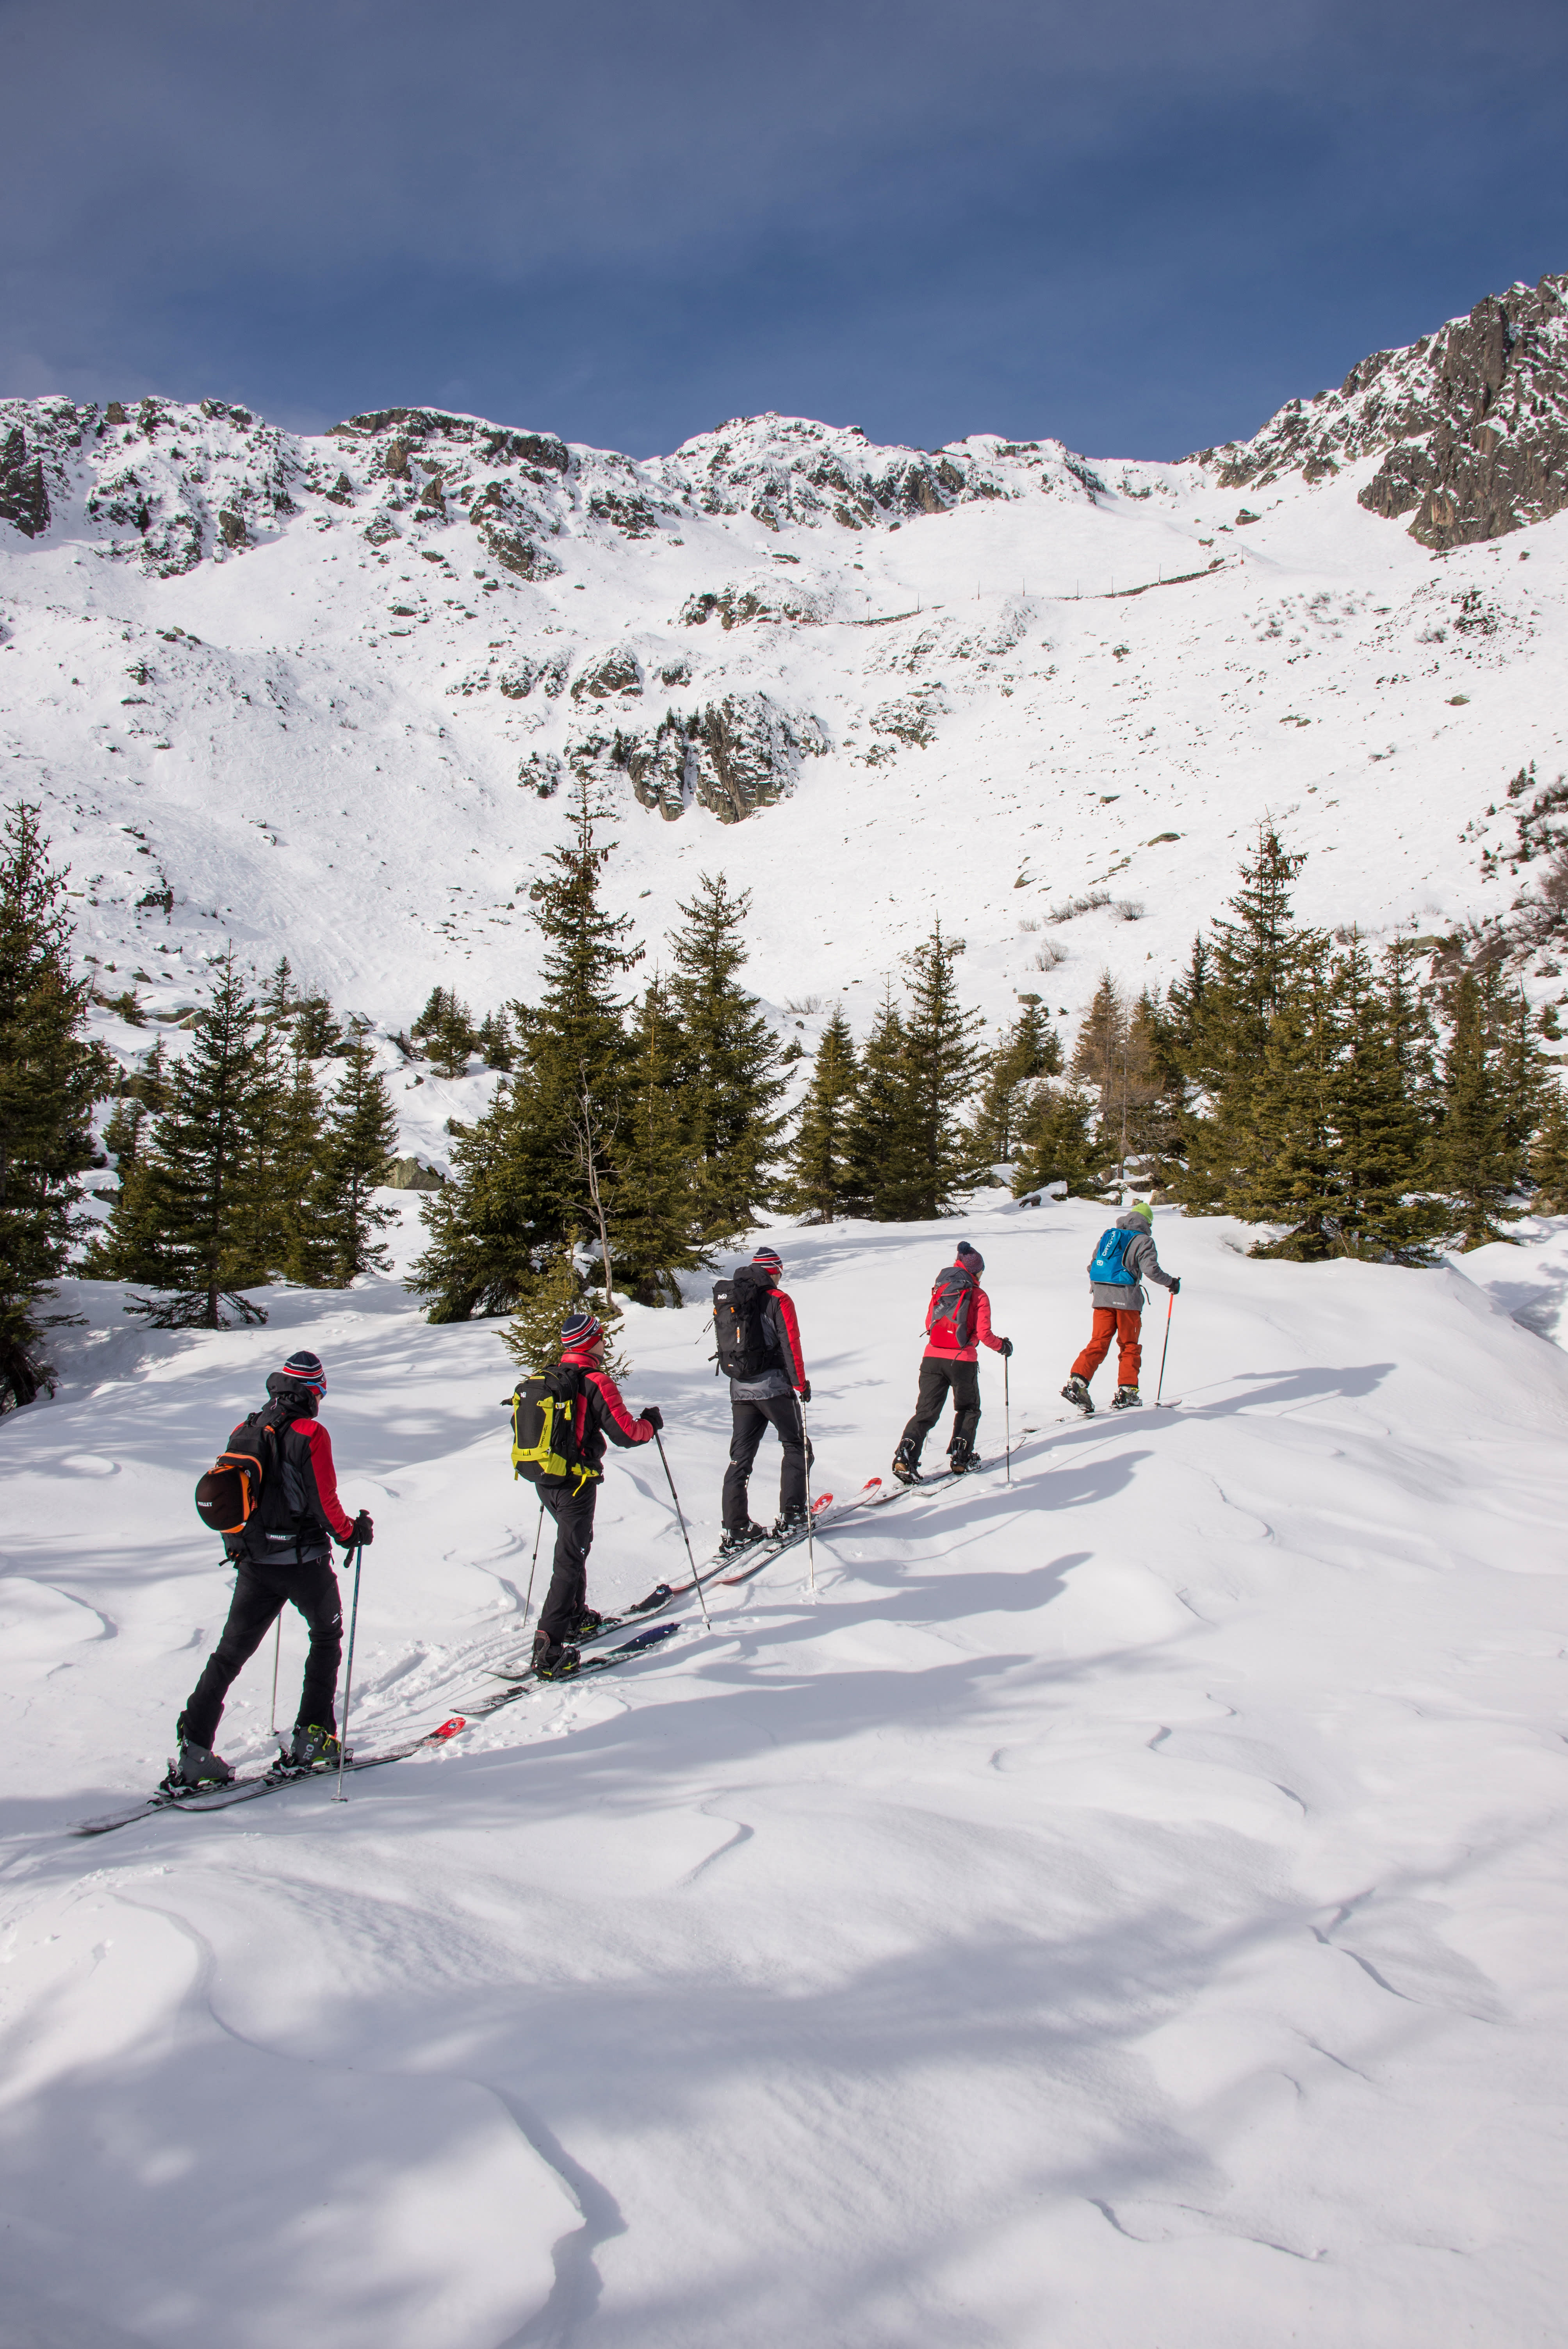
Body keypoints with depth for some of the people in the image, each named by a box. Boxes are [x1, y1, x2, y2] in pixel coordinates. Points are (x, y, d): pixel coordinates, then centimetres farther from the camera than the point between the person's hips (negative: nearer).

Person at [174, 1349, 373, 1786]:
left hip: (252, 1561, 5)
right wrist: (352, 1533, 3)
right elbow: (325, 1503, -14)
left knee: (231, 1652, 10)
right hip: (304, 1561, -4)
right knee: (326, 1637, 17)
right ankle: (313, 1738, 13)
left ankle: (195, 1746, 0)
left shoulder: (243, 1432, 5)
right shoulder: (310, 1434, -13)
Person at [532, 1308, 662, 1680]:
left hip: (544, 1480, 8)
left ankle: (576, 1618, 38)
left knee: (575, 1546, 26)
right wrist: (651, 1425, 1)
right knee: (570, 1559, -4)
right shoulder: (595, 1382, -15)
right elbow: (625, 1433, -18)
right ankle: (549, 1650, -8)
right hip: (576, 1482, -8)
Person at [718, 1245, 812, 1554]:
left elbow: (725, 1346, 14)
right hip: (774, 1386, -5)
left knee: (740, 1457, 8)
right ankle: (790, 1517, 7)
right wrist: (801, 1383, -8)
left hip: (740, 1389, 5)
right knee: (796, 1447, 12)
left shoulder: (730, 1300, 9)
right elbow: (791, 1344, -13)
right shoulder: (779, 1301, -8)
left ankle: (735, 1530, 5)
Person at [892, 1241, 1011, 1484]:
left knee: (926, 1411, 5)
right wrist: (1001, 1346, 12)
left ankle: (905, 1455, -13)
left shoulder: (940, 1290, 10)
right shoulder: (978, 1296, -2)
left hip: (933, 1357, 3)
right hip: (962, 1361, -3)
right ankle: (961, 1458, 13)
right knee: (968, 1409, 20)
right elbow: (984, 1334, -7)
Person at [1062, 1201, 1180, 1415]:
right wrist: (1170, 1283, 5)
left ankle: (1077, 1381, -16)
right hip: (1126, 1297, -4)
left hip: (1102, 1296, 4)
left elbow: (1092, 1265, 19)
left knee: (1098, 1343, 2)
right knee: (1129, 1346, 8)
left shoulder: (1108, 1235, 15)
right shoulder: (1143, 1240, -1)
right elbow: (1151, 1269, -12)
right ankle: (1126, 1393, 5)